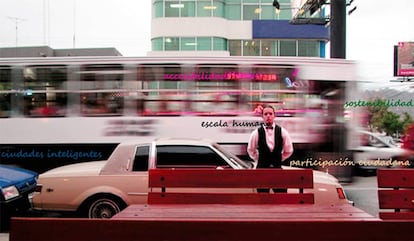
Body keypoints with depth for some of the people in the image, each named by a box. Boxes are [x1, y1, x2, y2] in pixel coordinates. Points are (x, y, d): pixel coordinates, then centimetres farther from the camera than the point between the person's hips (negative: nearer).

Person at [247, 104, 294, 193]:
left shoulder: (282, 132, -2)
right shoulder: (256, 133, -5)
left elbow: (289, 151, 11)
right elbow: (251, 150, 11)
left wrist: (279, 159, 11)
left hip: (278, 168, 1)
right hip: (262, 169, -1)